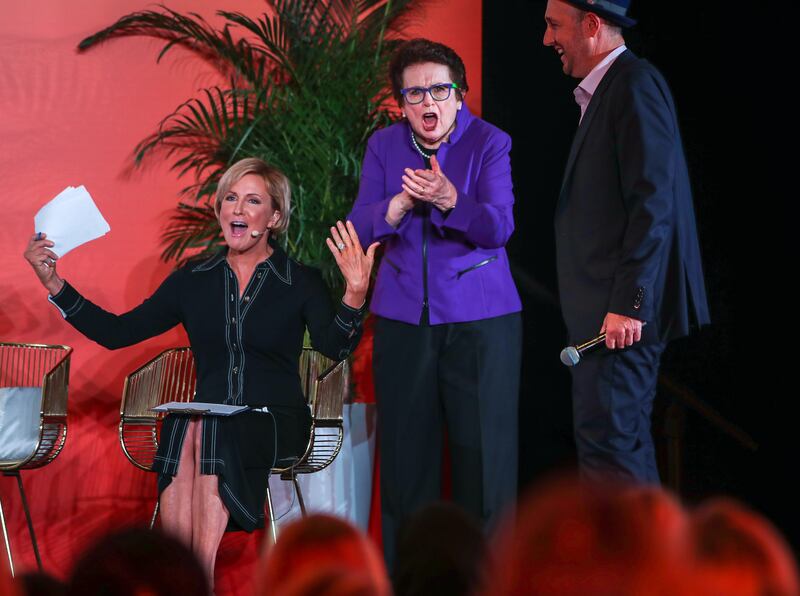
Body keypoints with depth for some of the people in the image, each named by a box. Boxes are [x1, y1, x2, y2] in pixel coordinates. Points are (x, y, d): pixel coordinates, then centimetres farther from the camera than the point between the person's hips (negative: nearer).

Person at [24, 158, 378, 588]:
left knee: (210, 435, -34)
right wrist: (53, 284, 3)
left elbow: (334, 347, -14)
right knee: (184, 429, -33)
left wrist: (355, 293, -33)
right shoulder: (194, 280, 13)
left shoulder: (301, 282, 3)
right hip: (210, 415, 2)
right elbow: (117, 332, 11)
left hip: (275, 422, -2)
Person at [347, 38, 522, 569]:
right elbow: (361, 226, -4)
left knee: (484, 449, -4)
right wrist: (404, 201, -24)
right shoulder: (384, 146, 5)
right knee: (406, 451, 5)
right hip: (402, 319, 3)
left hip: (480, 319, -3)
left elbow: (498, 226, -16)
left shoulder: (490, 143, -4)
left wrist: (448, 200, -34)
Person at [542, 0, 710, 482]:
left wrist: (628, 302, -23)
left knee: (607, 442, -12)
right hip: (608, 307, 11)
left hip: (623, 313, -11)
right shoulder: (606, 90, 18)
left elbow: (653, 203, -20)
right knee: (627, 442, 14)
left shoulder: (636, 85, -13)